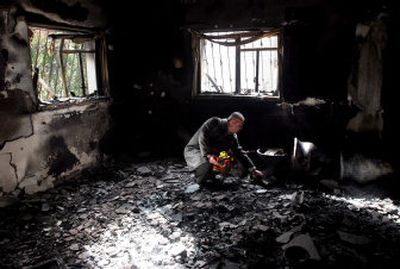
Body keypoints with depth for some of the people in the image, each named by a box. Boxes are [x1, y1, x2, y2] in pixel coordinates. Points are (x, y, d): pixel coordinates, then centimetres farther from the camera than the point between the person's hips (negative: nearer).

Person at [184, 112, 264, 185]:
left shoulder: (233, 138, 3)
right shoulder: (214, 122, -17)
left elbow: (239, 153, 5)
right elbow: (203, 137, -27)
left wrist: (253, 169, -2)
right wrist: (208, 155, -40)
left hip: (212, 154, 8)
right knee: (205, 164, -38)